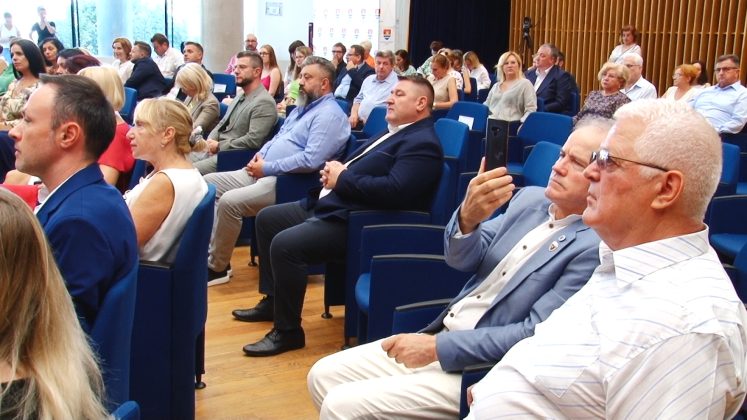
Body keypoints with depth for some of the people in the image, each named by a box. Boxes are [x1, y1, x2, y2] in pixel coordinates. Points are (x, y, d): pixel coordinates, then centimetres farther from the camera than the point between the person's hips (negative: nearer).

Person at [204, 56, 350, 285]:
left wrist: (267, 168, -18)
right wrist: (260, 154, 4)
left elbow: (311, 161, -23)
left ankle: (217, 267, -9)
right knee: (207, 183, 3)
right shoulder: (302, 108, 21)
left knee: (229, 202, -27)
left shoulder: (329, 115, -12)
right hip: (263, 172, 11)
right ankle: (212, 251, 2)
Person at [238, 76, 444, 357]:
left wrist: (342, 179, -16)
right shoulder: (394, 133, 19)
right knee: (266, 218, 15)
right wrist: (334, 171, 2)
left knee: (284, 244, -27)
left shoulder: (422, 143, -14)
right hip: (328, 205, 11)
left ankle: (288, 331, -10)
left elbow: (393, 190, -27)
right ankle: (272, 301, 26)